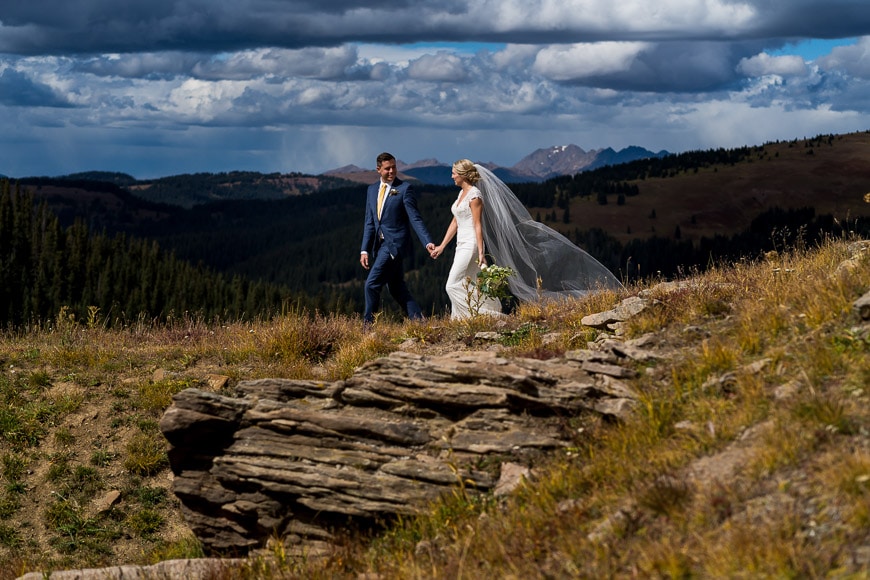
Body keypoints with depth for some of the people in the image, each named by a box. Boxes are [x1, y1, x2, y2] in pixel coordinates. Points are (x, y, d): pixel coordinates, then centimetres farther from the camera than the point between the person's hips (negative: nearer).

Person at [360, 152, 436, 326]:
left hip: (395, 243, -7)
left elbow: (415, 219, -8)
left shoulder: (404, 189, -5)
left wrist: (428, 242, -18)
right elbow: (369, 223, 14)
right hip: (380, 245, 7)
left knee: (372, 284, -11)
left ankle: (368, 325, -2)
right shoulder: (372, 190, 13)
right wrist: (364, 250, 7)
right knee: (397, 289, 10)